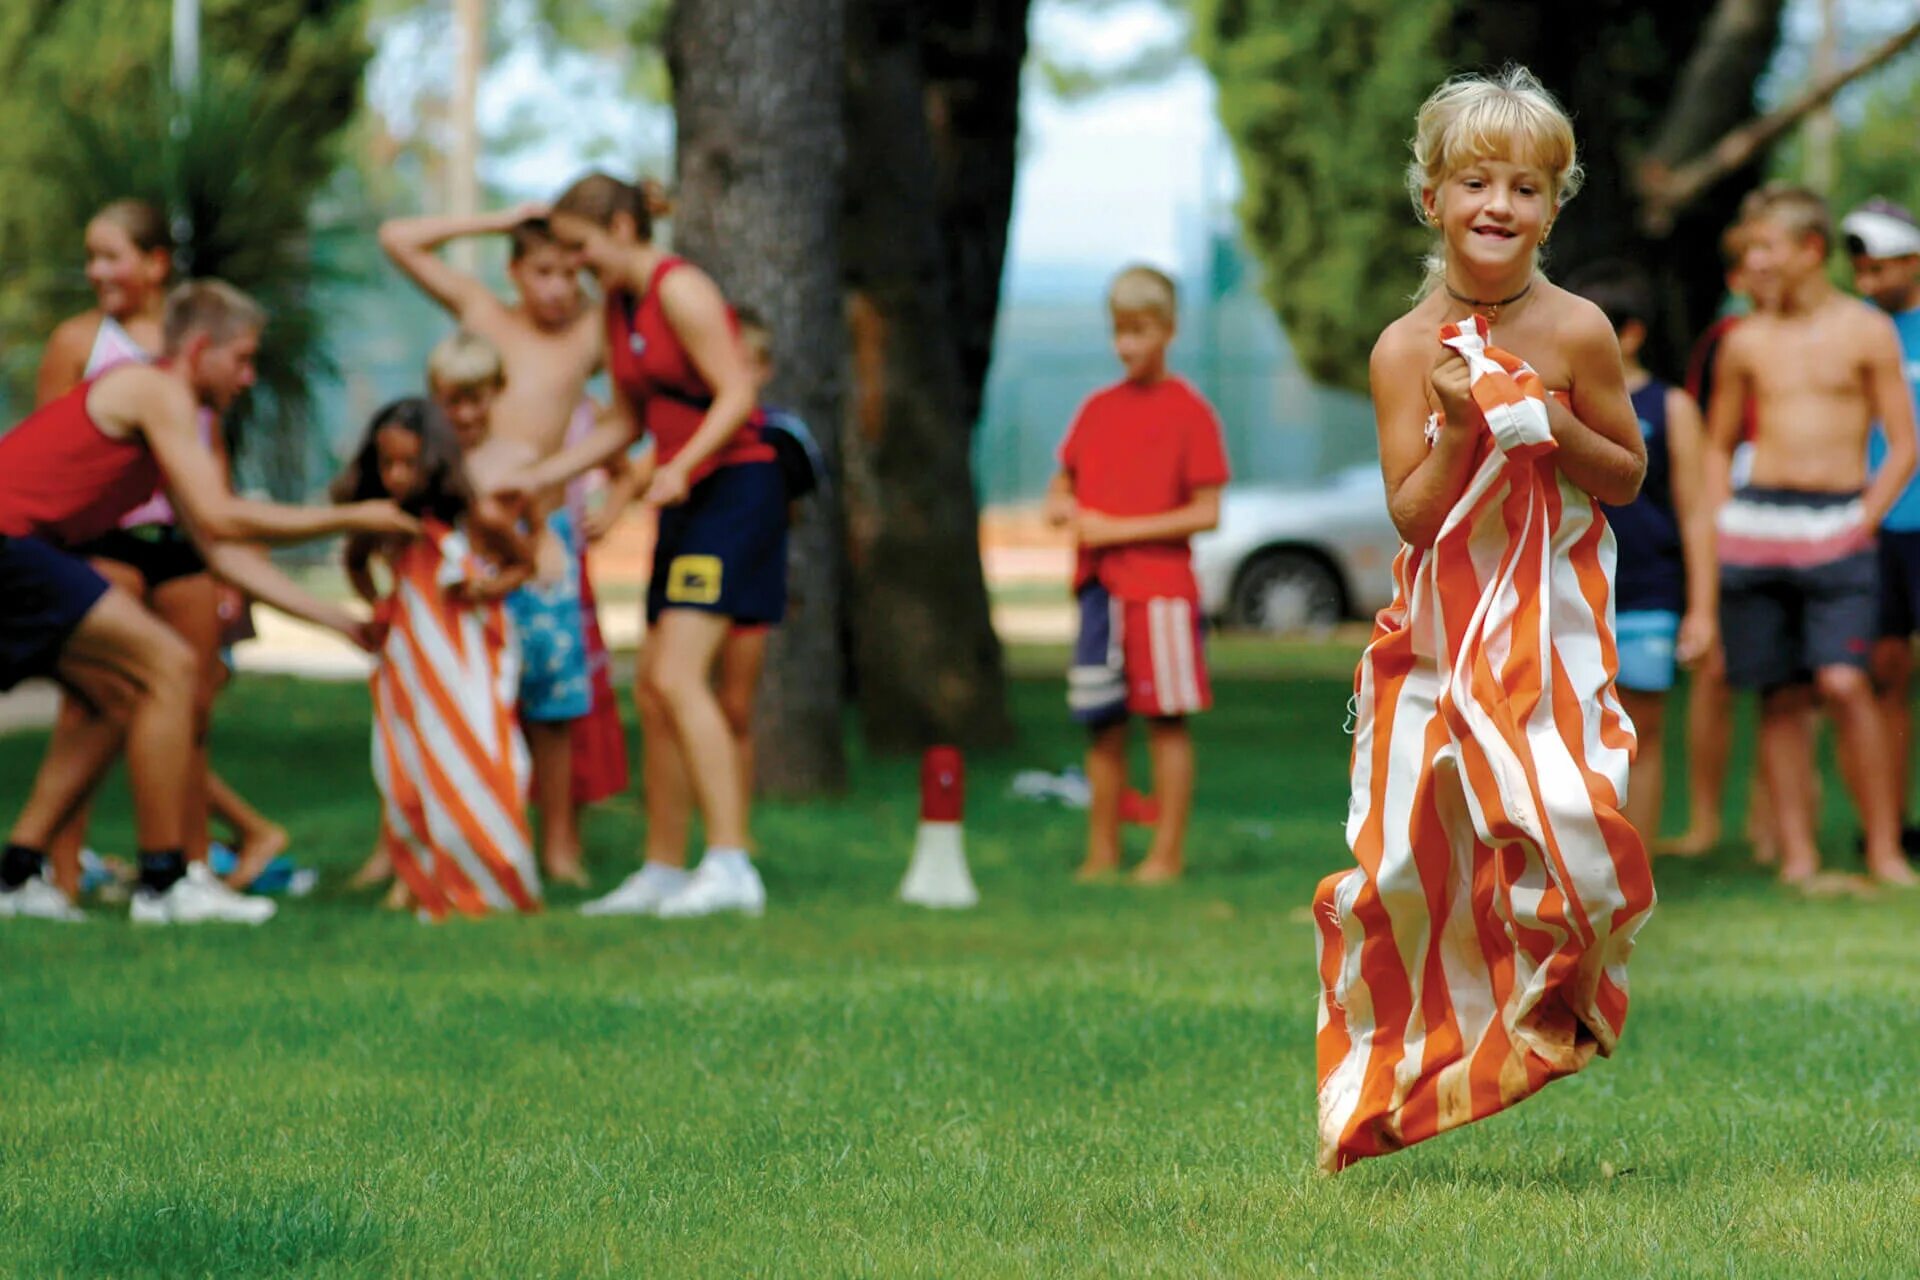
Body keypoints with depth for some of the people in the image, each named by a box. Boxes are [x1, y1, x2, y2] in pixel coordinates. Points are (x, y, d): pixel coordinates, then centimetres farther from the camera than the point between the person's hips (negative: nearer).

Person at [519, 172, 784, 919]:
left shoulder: (679, 291, -12)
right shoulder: (617, 307, 15)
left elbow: (738, 395, -18)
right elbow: (627, 423, 23)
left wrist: (681, 467, -29)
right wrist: (542, 478, 18)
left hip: (734, 488, -10)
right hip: (686, 498, 10)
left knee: (678, 677, -19)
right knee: (655, 686, 9)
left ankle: (731, 866, -21)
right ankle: (661, 874, 14)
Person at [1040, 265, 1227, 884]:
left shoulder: (1189, 412, -4)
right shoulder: (1097, 409, 13)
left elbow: (1206, 513, -9)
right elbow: (1062, 485, 21)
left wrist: (1116, 529, -12)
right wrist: (1061, 507, -4)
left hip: (1160, 585, -5)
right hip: (1098, 584, 5)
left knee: (1166, 718, -2)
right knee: (1102, 722, 7)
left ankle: (1167, 853, 2)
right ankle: (1102, 851, 13)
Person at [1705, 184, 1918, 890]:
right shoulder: (1745, 342, 11)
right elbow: (1719, 445, 21)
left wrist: (1862, 526, -7)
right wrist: (1718, 529, 8)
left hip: (1837, 527, -3)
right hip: (1754, 524, 3)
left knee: (1843, 682, -17)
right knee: (1780, 697, 1)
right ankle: (1796, 855, 5)